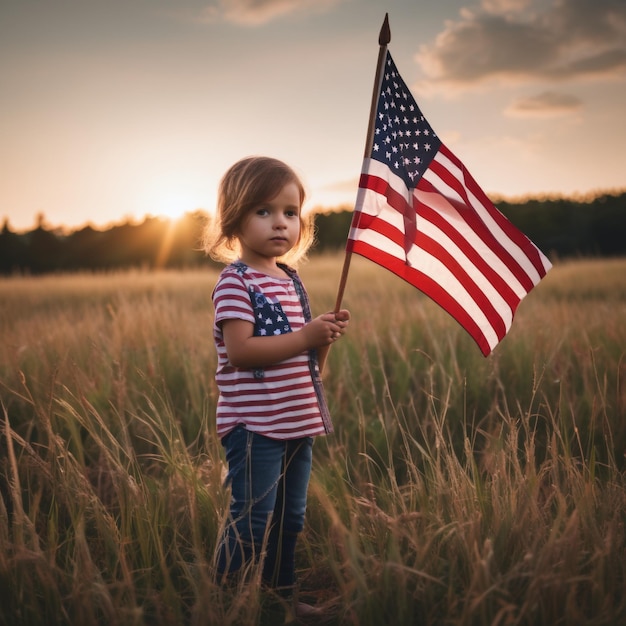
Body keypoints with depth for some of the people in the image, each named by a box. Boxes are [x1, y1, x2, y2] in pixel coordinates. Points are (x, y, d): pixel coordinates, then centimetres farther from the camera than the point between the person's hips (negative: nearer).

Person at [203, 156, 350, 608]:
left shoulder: (292, 280, 13)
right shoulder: (236, 282, -12)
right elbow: (239, 351, -24)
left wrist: (326, 337, -2)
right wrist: (303, 336, -24)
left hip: (298, 423, 8)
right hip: (254, 425, -8)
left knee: (290, 521, 17)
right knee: (253, 522, -4)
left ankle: (283, 596, 33)